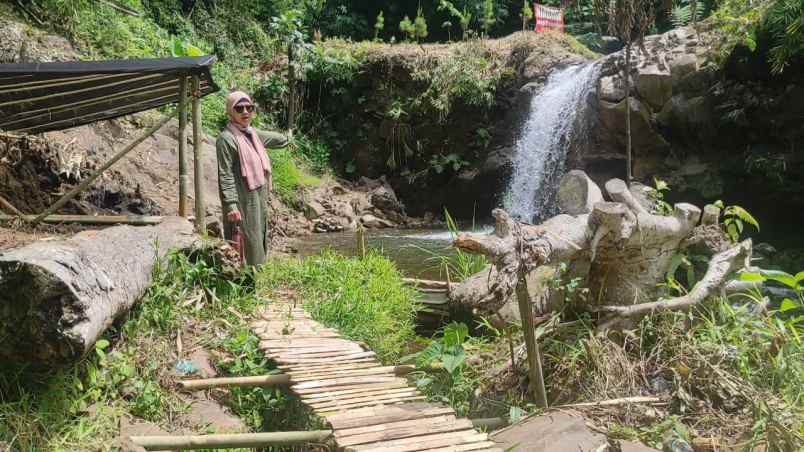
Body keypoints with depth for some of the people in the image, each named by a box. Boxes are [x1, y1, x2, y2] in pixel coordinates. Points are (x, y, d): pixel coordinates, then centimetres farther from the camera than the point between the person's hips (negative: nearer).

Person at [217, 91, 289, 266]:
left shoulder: (253, 133, 12)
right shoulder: (226, 138, -12)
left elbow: (271, 137, 36)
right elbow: (225, 176, -17)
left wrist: (286, 139, 55)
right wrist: (231, 206, -23)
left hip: (259, 199, 9)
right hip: (242, 203, -9)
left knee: (260, 243, 13)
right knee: (247, 246, -8)